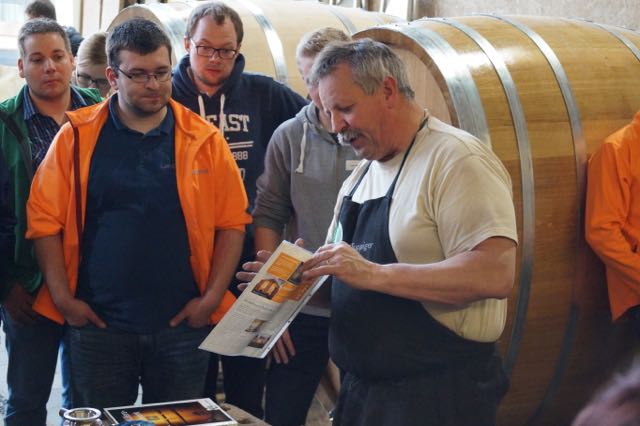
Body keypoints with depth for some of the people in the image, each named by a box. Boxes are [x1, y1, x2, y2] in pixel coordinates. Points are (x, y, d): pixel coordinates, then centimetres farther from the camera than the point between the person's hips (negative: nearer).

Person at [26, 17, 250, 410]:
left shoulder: (204, 139, 0)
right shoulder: (78, 136, -2)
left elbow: (232, 223, 1)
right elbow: (46, 221, -1)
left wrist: (212, 297, -6)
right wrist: (63, 297, -7)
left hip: (183, 323, 1)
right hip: (97, 323, 0)